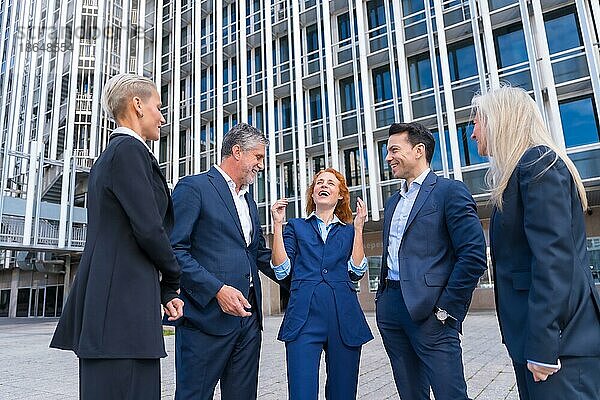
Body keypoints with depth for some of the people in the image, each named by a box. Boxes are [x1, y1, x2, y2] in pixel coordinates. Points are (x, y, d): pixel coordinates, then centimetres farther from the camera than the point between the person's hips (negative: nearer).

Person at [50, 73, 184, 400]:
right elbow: (149, 229, -16)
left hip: (102, 299, 10)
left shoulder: (107, 157, 21)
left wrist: (164, 290, 13)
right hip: (124, 298, -10)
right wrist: (173, 279, 2)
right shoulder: (130, 150, -8)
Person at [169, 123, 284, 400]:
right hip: (207, 316, -7)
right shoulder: (193, 187, -5)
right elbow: (174, 250, -13)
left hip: (248, 315, 8)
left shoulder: (248, 200, 21)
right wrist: (217, 289, -20)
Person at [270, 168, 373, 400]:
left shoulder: (349, 230, 16)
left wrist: (358, 228, 0)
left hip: (344, 318, 2)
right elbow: (282, 271, 2)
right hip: (304, 317, -1)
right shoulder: (296, 226, 14)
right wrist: (278, 225, -1)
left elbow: (357, 272, 2)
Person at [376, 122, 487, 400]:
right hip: (391, 307, 7)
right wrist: (382, 298, 15)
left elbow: (473, 256, -12)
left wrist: (445, 308, -13)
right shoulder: (393, 202, 19)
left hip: (428, 310, -7)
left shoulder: (450, 191, -4)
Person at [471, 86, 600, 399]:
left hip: (559, 339, -9)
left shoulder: (537, 162, -12)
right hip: (534, 336, 9)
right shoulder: (525, 168, 16)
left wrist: (541, 347, -21)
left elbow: (554, 258, -21)